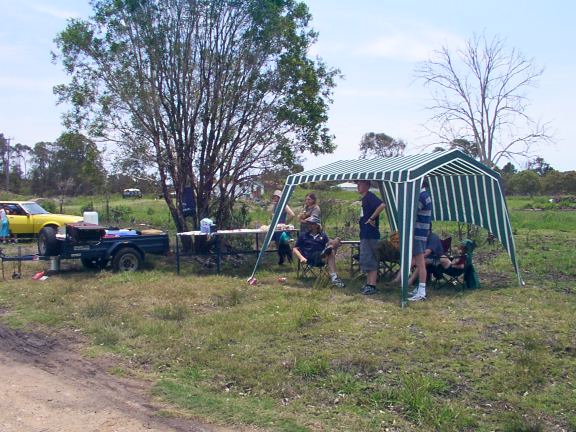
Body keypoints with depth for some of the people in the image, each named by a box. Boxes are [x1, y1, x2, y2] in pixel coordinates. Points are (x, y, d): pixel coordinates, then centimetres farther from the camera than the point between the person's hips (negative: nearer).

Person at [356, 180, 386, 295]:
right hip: (365, 234, 10)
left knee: (370, 260, -8)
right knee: (367, 260, 14)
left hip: (370, 234, -10)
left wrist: (372, 218, -25)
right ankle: (369, 283, 21)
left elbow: (382, 205, -32)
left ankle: (372, 286, -5)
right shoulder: (365, 198, 16)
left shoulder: (370, 197, -14)